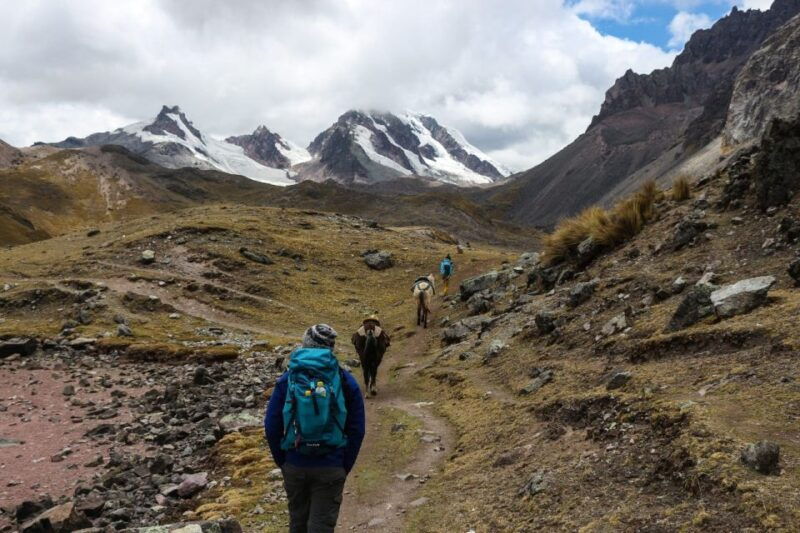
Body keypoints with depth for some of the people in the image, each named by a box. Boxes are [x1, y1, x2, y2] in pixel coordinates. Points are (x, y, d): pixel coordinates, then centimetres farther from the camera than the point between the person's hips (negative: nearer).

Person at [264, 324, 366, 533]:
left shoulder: (287, 379, -2)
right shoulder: (345, 381, -4)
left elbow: (271, 427, -2)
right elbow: (357, 429, -3)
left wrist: (282, 462, 9)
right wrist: (345, 466, 6)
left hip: (294, 466, 2)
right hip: (331, 468, -2)